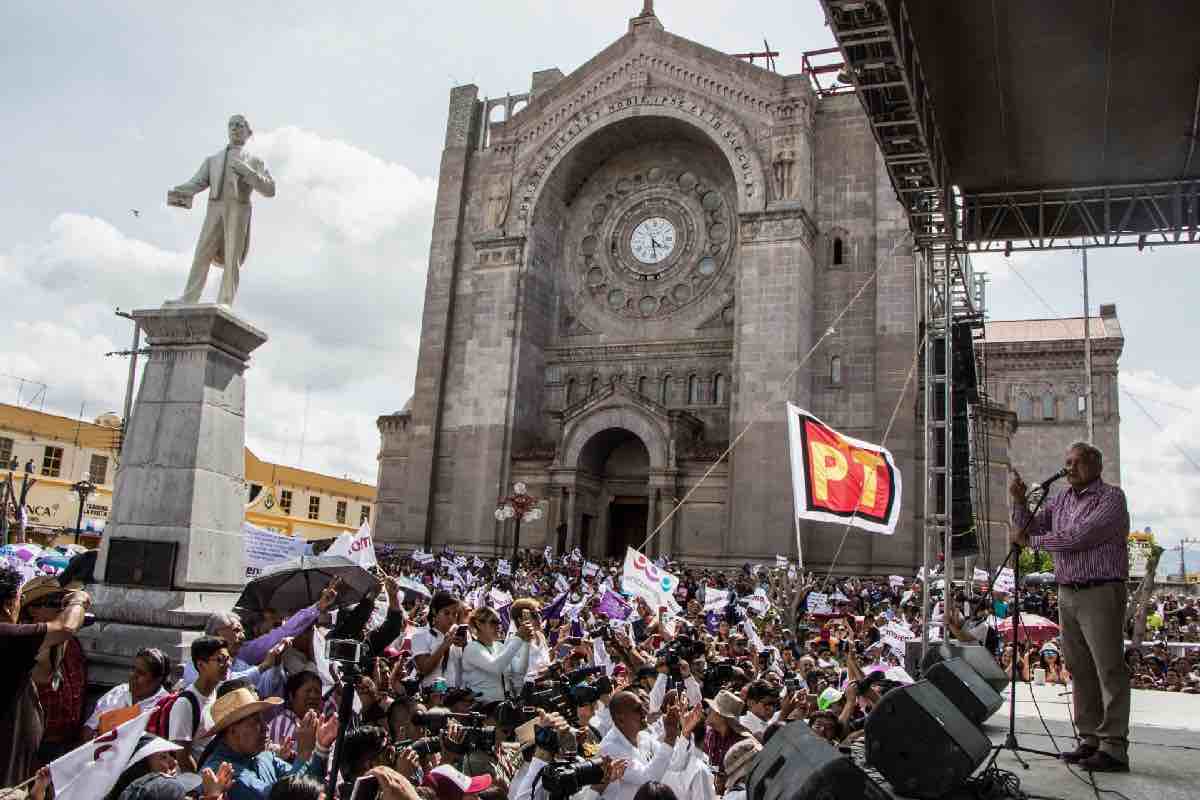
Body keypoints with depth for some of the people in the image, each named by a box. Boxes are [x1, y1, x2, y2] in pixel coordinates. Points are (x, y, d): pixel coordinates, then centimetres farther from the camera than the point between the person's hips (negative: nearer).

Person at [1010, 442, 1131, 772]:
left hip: (1101, 593, -7)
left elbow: (1078, 538, -17)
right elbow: (1028, 529, 14)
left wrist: (1030, 540, -9)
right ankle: (1090, 740, 17)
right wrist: (1019, 502, -3)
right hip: (1067, 594, 7)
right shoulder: (1060, 500, 14)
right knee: (1080, 671, 10)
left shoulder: (1112, 497, -7)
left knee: (1109, 669, -4)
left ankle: (1114, 748, -2)